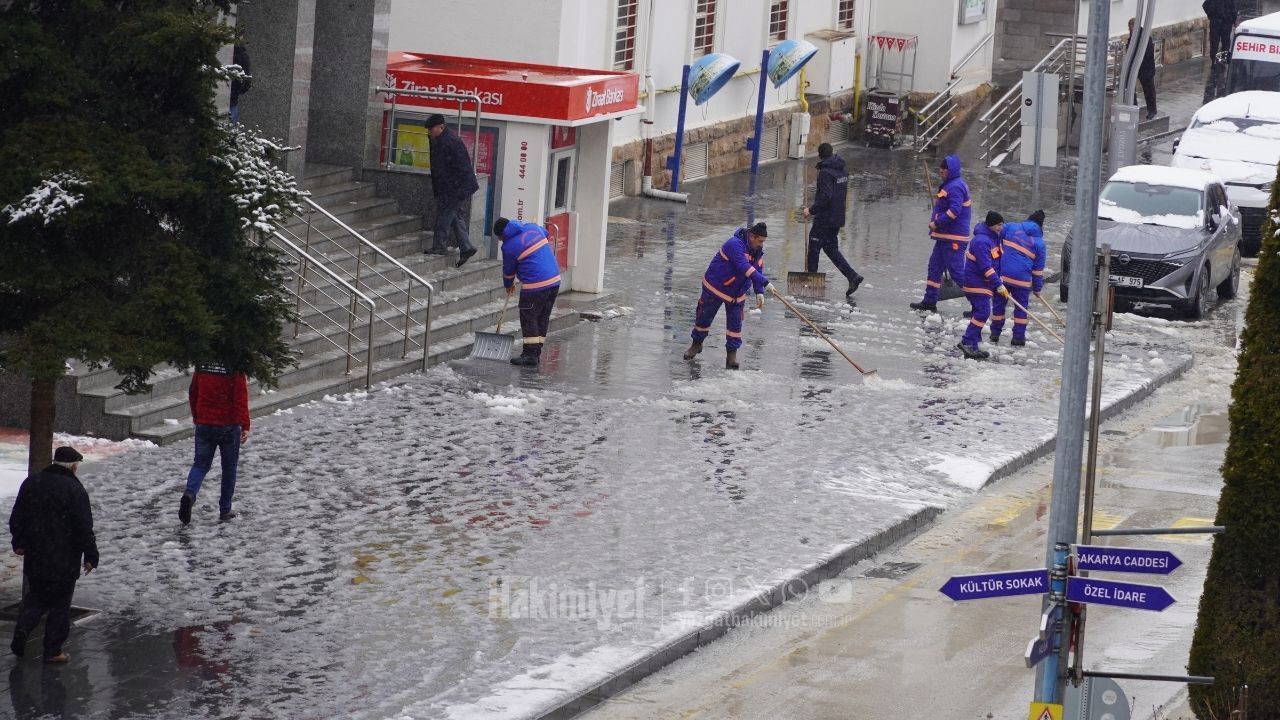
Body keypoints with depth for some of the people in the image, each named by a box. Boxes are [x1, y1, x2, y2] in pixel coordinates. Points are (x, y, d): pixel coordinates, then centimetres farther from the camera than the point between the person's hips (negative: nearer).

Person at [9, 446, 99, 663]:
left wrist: (19, 543, 24)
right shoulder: (75, 490, -13)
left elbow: (17, 518, 12)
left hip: (35, 558, 5)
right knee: (60, 604, 6)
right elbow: (84, 528, -14)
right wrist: (90, 555, -5)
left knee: (36, 596, 20)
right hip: (65, 562, -5)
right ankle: (53, 650, 9)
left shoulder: (31, 483, 5)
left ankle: (23, 626, -6)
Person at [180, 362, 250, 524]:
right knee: (229, 467, 11)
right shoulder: (235, 369, -12)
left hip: (204, 424, 3)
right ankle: (225, 510, 14)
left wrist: (196, 417, 27)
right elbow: (241, 399, -17)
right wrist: (245, 426, -17)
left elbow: (192, 394, 13)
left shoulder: (201, 366, 2)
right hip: (229, 426, -3)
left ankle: (189, 493, -20)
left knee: (201, 464, 9)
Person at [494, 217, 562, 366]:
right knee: (543, 318, 14)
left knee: (529, 319, 2)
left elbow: (509, 270, 6)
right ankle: (537, 352, 19)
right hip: (555, 280, 7)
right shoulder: (533, 228, 9)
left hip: (535, 286, -7)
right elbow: (545, 232, 34)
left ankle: (530, 354, 1)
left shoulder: (509, 246, -8)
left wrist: (508, 285, 26)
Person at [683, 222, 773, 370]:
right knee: (704, 317, 8)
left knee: (735, 322, -1)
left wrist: (759, 293, -15)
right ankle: (697, 344, 31)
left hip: (736, 293, 6)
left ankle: (732, 354, 8)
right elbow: (745, 268, -39)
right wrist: (765, 282, -43)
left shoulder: (758, 251, -4)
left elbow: (757, 272, 0)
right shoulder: (735, 244, -30)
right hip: (715, 287, -6)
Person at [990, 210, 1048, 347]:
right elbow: (1038, 269, 5)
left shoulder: (1010, 227, 4)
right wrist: (1037, 288, 14)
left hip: (1003, 274, 1)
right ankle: (1018, 337, 10)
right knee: (1021, 307, 11)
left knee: (999, 303, 15)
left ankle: (995, 333, 21)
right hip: (1022, 279, -1)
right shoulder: (1039, 243, 3)